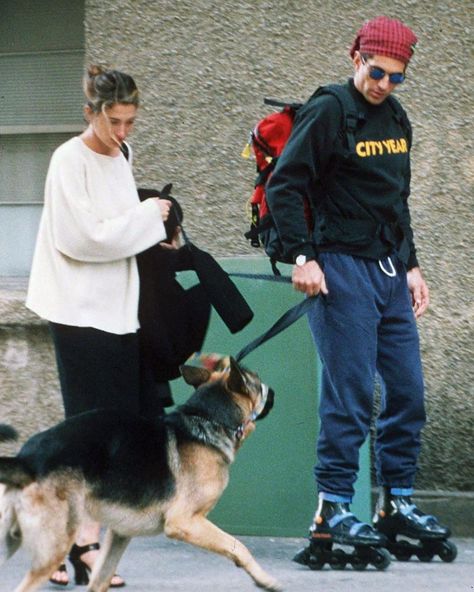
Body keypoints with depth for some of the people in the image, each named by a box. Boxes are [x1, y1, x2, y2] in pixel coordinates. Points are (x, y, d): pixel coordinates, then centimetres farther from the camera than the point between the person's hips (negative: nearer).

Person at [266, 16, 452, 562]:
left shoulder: (396, 119, 15)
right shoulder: (327, 113, -9)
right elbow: (283, 187, -12)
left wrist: (410, 265, 19)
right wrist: (302, 257, -19)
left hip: (390, 271, 8)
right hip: (343, 270, -8)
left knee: (407, 390, 8)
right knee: (350, 394, -8)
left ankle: (397, 501, 17)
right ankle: (332, 511, -3)